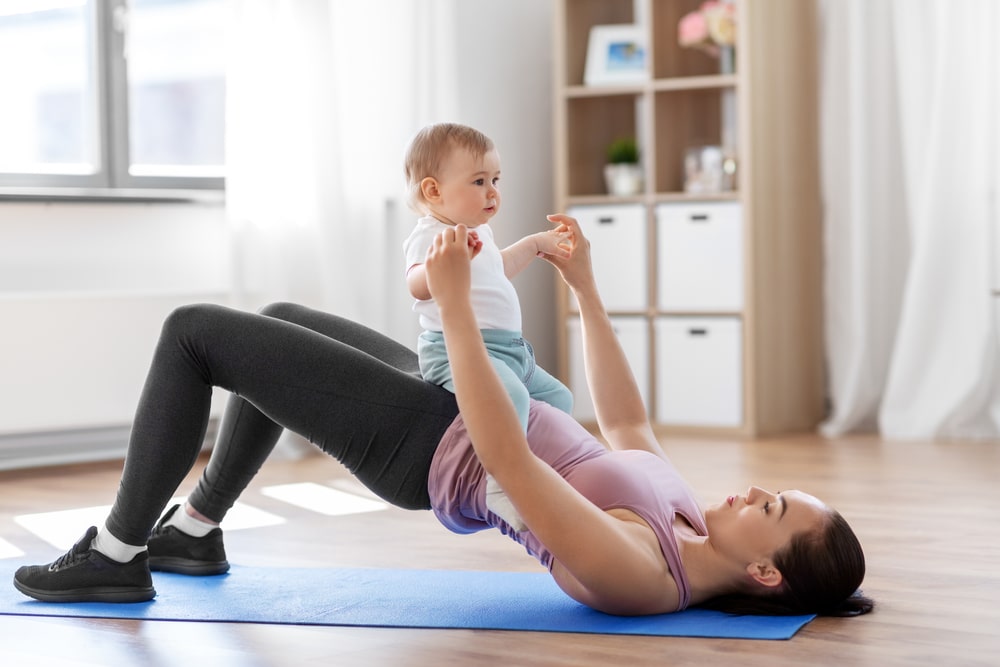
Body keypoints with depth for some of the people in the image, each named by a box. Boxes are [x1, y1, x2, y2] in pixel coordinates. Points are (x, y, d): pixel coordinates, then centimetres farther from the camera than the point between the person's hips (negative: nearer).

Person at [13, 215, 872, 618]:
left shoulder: (635, 573, -32)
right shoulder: (698, 539, -5)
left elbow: (503, 459, -37)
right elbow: (627, 429, 10)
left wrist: (455, 299, -35)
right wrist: (585, 286, 10)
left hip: (424, 444, -9)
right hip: (451, 415, 9)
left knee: (193, 331, -6)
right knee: (279, 321, 22)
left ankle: (117, 554, 11)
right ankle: (195, 529, 34)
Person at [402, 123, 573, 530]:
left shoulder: (478, 232, 17)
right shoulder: (430, 235, -15)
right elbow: (417, 285, -36)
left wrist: (536, 245, 47)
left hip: (510, 349, 11)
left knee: (558, 399, 23)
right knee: (510, 397, -37)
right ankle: (500, 487, -40)